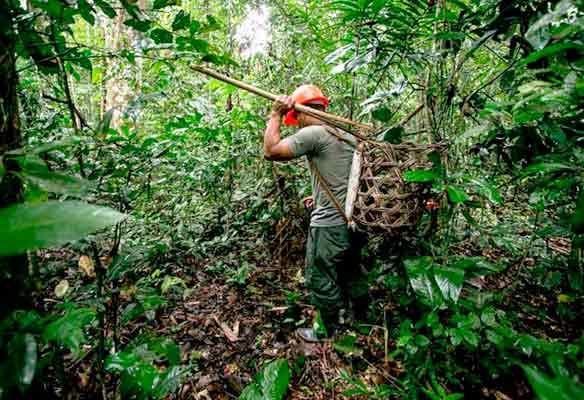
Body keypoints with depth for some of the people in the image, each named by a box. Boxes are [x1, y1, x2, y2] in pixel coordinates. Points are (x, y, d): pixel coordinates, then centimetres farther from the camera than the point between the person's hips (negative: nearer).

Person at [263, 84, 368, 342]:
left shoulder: (312, 133, -15)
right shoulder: (348, 135, 12)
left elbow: (271, 151, -18)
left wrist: (275, 115, -7)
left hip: (329, 224, -8)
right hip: (353, 220, 9)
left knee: (321, 281, 9)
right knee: (352, 274, 23)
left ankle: (330, 333, 26)